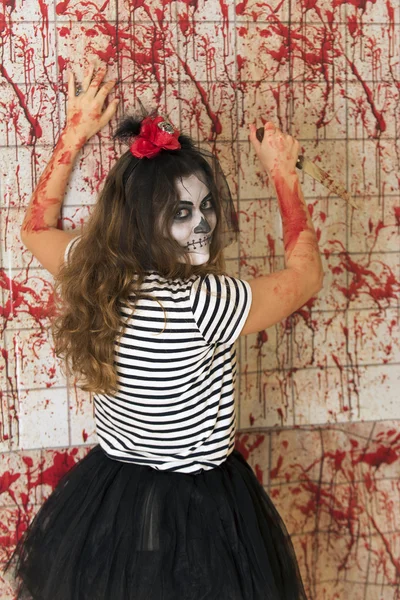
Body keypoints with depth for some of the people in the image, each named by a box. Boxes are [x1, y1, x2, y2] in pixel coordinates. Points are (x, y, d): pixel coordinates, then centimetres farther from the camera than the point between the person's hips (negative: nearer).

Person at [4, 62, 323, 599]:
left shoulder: (91, 275, -12)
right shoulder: (201, 304, -30)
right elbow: (307, 274, -13)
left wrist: (74, 134, 14)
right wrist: (283, 174, -5)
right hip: (193, 514, -6)